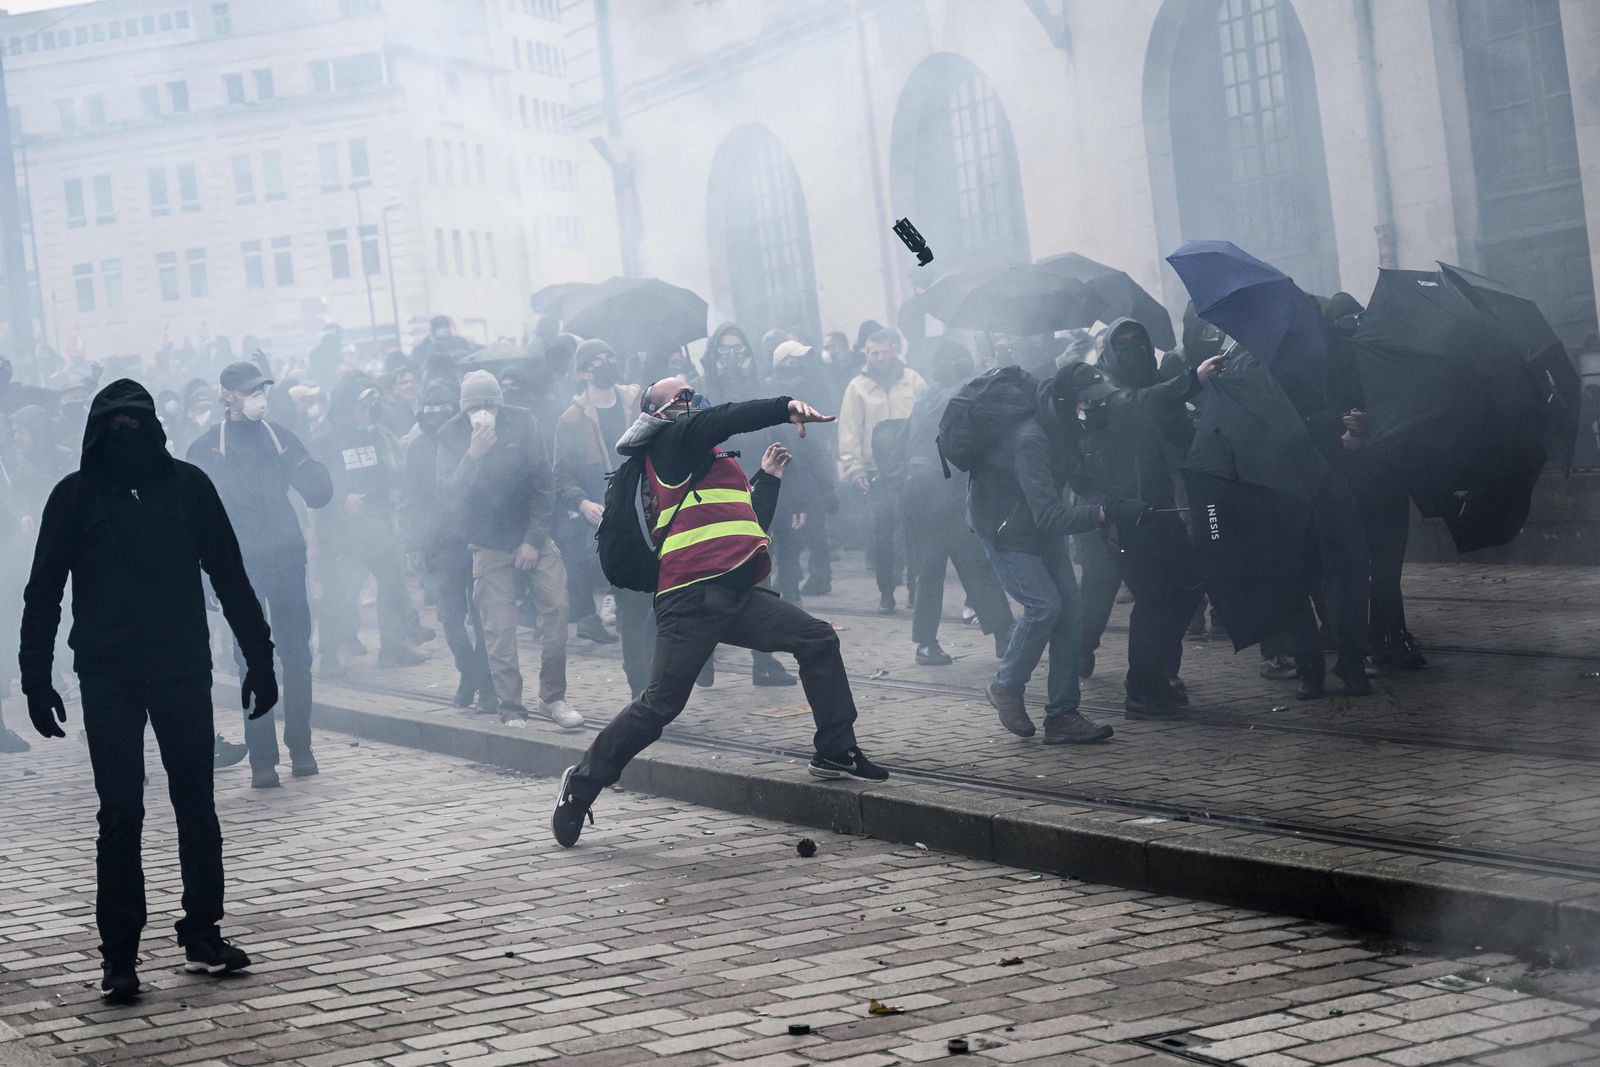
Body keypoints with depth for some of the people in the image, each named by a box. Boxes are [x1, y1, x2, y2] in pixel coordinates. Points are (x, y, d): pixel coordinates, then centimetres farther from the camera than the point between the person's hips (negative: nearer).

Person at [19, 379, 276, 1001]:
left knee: (196, 806, 8)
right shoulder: (76, 495, -1)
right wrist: (36, 679, -3)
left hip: (183, 670, 1)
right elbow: (43, 594, 3)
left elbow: (229, 577, 6)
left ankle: (202, 935, 20)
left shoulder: (187, 485, 2)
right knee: (120, 816, -1)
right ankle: (118, 955, 5)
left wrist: (259, 659, 4)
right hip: (108, 680, -1)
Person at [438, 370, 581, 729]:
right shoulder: (451, 436, -7)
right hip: (488, 545, -1)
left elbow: (544, 481, -4)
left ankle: (553, 696, 1)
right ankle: (511, 709, 3)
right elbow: (449, 494, -16)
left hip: (534, 537, 1)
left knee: (556, 608, -11)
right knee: (498, 629, -6)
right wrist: (473, 455, -30)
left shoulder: (521, 423, -6)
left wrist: (534, 539, -8)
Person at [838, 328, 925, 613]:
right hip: (878, 473, 0)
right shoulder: (858, 387, 4)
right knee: (882, 534, 0)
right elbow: (849, 432, 2)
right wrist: (854, 467, -6)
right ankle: (886, 591, 10)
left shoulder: (913, 381, 6)